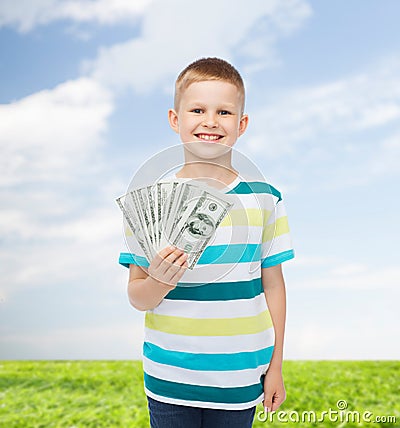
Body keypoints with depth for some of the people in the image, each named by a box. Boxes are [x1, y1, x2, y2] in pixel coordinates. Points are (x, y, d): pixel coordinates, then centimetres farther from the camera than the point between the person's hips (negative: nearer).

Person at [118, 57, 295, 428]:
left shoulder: (264, 199, -3)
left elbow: (272, 285, 2)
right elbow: (136, 296, -4)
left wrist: (275, 368, 5)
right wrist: (160, 282, -26)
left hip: (240, 379, 1)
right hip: (169, 379, 0)